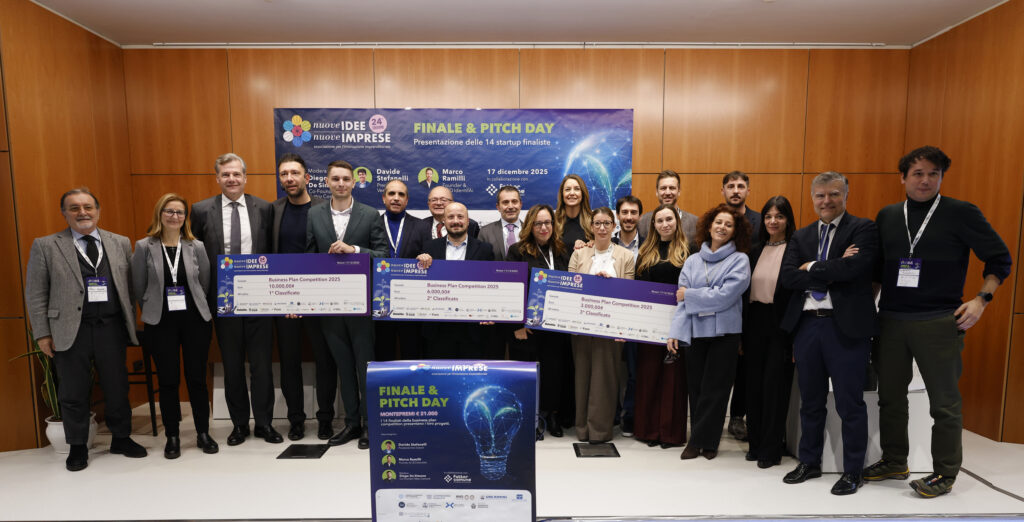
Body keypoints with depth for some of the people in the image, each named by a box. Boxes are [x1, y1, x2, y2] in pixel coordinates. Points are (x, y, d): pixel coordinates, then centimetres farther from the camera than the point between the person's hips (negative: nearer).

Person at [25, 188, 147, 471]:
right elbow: (35, 294, 1)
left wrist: (131, 323, 5)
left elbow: (130, 286, 9)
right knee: (73, 393, 9)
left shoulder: (120, 243, 7)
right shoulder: (45, 246, 2)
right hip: (69, 331, -1)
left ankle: (121, 439, 28)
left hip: (111, 328, 2)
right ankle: (77, 447, 27)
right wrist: (42, 333, -4)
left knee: (117, 388, 11)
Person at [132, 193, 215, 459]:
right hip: (161, 323, 0)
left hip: (195, 320, 1)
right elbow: (138, 287, 4)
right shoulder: (144, 247, -1)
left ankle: (203, 433, 20)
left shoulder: (196, 246, 1)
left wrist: (195, 308, 8)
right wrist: (154, 311, 8)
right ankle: (172, 437, 22)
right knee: (168, 380, 7)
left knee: (197, 378, 7)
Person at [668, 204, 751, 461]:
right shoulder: (693, 261, 9)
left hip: (724, 333, -3)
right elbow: (681, 299, 4)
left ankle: (700, 440, 16)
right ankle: (700, 440, 22)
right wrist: (675, 332, -5)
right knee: (695, 388, 8)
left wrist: (690, 295, -7)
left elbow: (725, 296, -14)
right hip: (693, 332, 3)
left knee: (715, 389, 3)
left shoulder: (739, 260, -1)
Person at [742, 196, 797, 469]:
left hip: (781, 326, -5)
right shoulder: (756, 250, 11)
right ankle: (756, 444, 25)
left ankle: (771, 449, 16)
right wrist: (742, 333, 9)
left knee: (775, 385, 1)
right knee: (754, 385, 11)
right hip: (754, 323, 5)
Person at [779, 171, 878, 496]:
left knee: (850, 404, 6)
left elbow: (853, 267, -20)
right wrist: (832, 270, -13)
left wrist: (811, 268, -7)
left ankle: (852, 472, 24)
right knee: (810, 402, 16)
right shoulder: (800, 237, 12)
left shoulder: (863, 230, -1)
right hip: (806, 325, 5)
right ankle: (809, 462, 31)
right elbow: (787, 277, -2)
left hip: (846, 326, -4)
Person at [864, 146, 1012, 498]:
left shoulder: (961, 213, -2)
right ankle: (894, 462, 27)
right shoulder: (886, 216, 8)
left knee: (944, 402, 4)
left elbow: (1000, 259, 2)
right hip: (890, 320, 4)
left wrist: (981, 299, -8)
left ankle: (944, 474, 20)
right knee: (889, 395, 12)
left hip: (939, 322, -4)